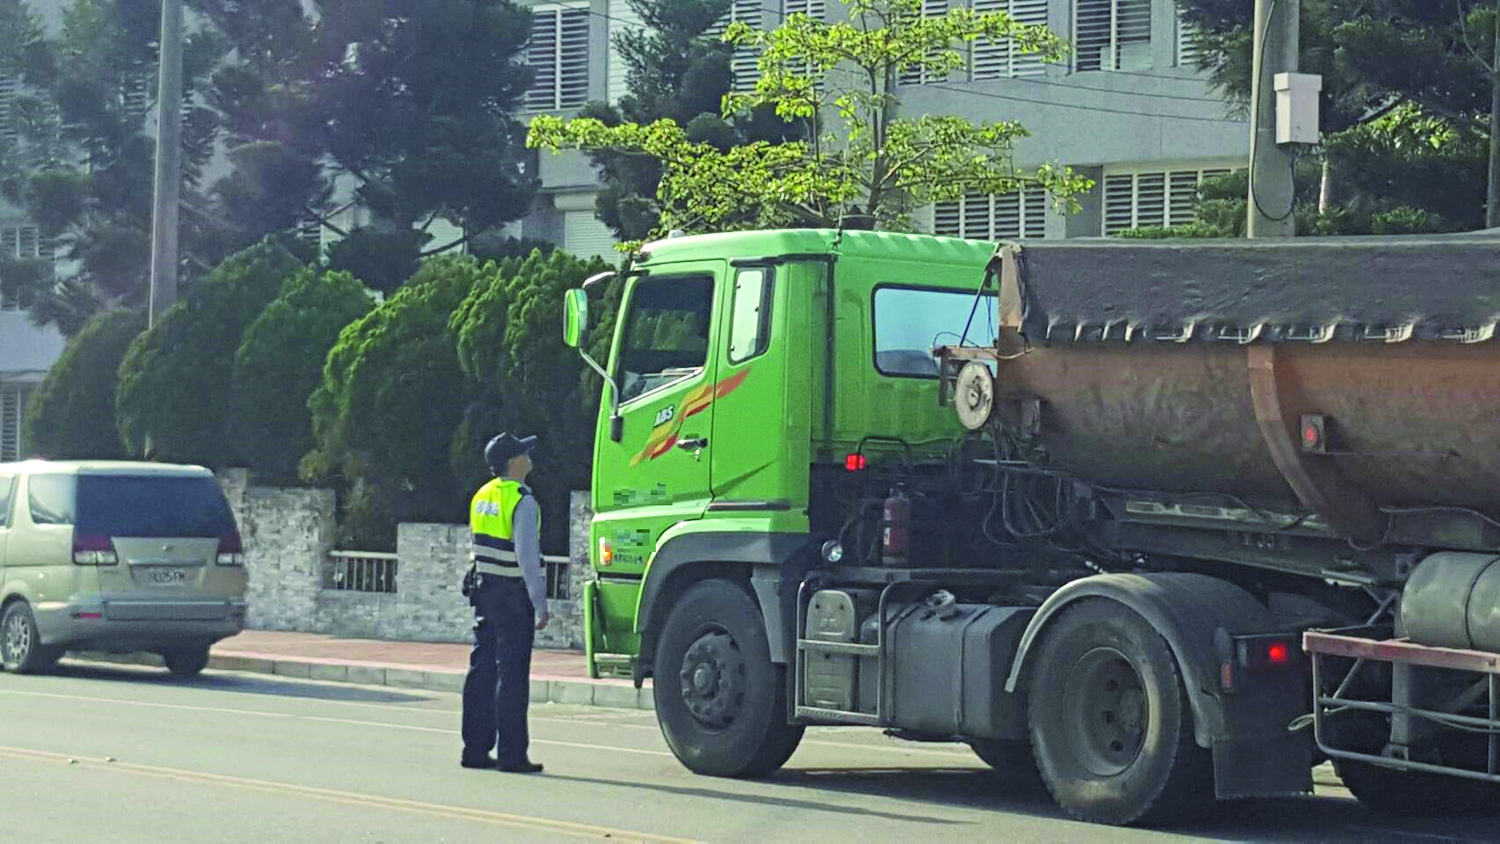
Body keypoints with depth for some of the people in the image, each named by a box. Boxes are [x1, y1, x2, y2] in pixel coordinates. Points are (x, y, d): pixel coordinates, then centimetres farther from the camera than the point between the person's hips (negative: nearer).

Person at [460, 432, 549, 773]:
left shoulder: (482, 496, 10)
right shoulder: (522, 501, -15)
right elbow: (527, 556, -20)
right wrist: (540, 604, -18)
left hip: (484, 590, 8)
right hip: (513, 595, -8)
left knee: (482, 669, 9)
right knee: (512, 673, -5)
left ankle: (475, 749, 12)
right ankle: (511, 754, -5)